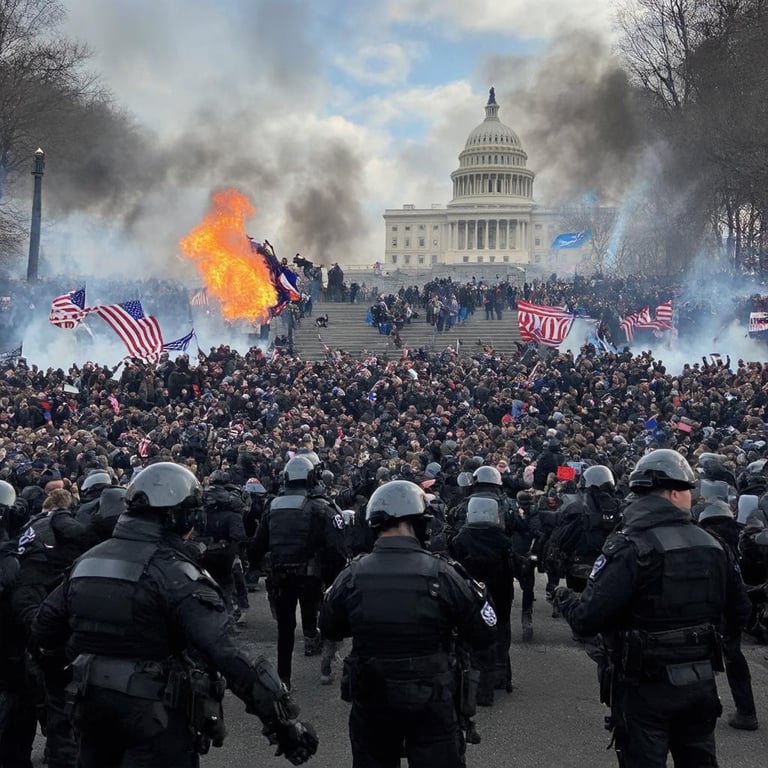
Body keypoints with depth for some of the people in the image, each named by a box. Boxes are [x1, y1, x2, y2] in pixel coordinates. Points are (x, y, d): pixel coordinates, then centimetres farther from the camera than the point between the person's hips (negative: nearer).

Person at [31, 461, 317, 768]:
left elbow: (45, 627, 12)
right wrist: (283, 721, -26)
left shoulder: (87, 561, 2)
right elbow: (227, 653, -28)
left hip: (92, 704, 7)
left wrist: (69, 662, 32)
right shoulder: (173, 572, -20)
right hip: (157, 714, -7)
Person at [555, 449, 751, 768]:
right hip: (701, 681, 5)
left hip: (644, 686, -5)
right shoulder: (713, 545, -1)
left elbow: (586, 619, -23)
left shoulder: (630, 547, -18)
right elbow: (738, 613, 6)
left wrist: (565, 597, -1)